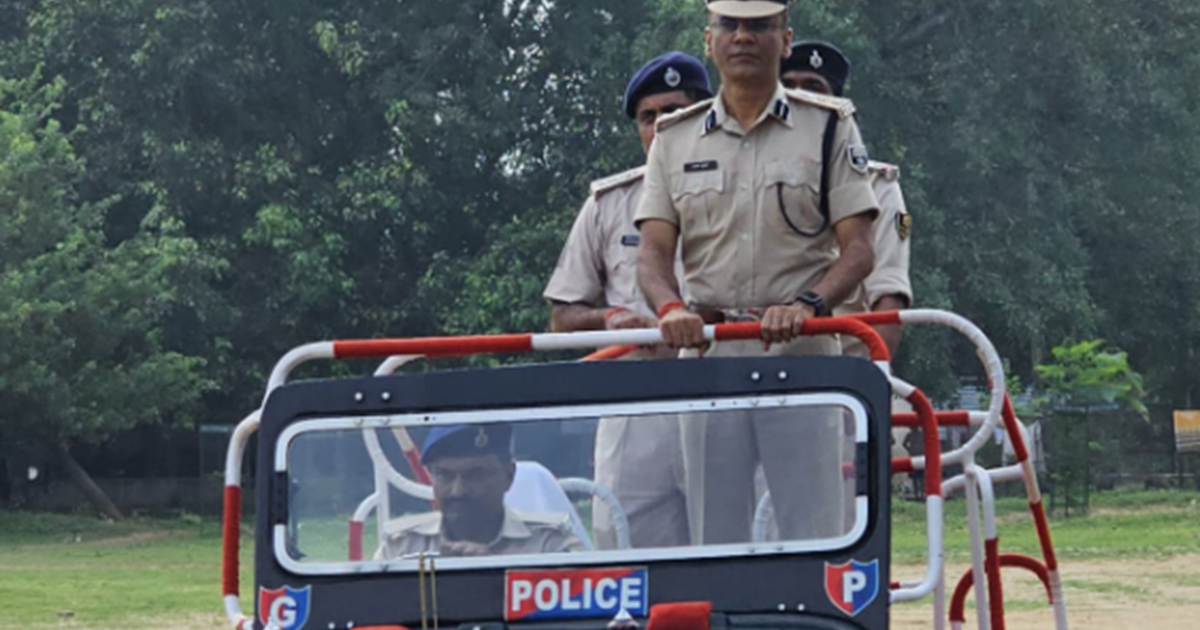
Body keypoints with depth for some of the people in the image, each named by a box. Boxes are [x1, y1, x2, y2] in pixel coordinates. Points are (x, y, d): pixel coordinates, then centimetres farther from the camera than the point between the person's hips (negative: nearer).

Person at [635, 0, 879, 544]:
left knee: (813, 536, -6)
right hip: (706, 357, 3)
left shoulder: (829, 126, 6)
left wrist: (807, 304, -20)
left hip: (801, 357, -3)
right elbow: (653, 252, 5)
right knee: (713, 537, 4)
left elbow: (857, 250, -1)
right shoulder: (676, 138, 13)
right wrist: (670, 308, -17)